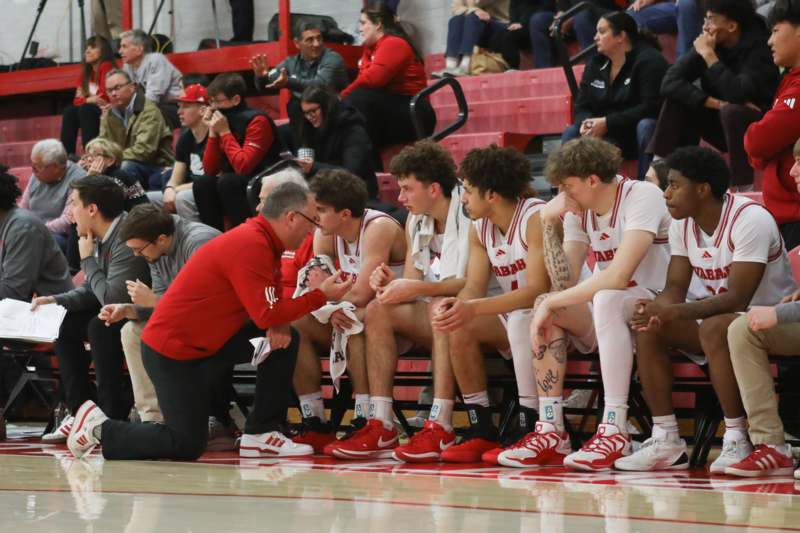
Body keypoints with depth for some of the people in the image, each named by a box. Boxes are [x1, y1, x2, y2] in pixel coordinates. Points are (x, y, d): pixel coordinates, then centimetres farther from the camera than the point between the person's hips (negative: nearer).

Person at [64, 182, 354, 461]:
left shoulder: (261, 240, 6)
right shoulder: (250, 245, -24)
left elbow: (267, 306, 11)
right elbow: (266, 314, -26)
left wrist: (279, 324, -12)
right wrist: (321, 295, -18)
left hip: (206, 343, 10)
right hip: (170, 352, -10)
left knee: (285, 340, 1)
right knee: (187, 446, -5)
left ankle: (261, 434, 6)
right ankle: (100, 428, 9)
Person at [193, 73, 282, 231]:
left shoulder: (257, 121, -16)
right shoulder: (221, 122, 6)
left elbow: (243, 167, -25)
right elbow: (210, 171, 4)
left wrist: (225, 133, -18)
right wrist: (213, 133, -6)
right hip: (239, 185, 7)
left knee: (227, 182, -29)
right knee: (202, 183, -14)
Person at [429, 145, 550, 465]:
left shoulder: (536, 218, -20)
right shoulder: (479, 227, 5)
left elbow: (538, 289, -29)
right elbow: (474, 288, -1)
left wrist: (474, 308, -36)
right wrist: (456, 305, -26)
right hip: (514, 322, 7)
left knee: (522, 318, -36)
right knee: (460, 328, -15)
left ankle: (530, 432, -32)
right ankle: (482, 434, -11)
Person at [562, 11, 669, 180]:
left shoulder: (648, 60, -16)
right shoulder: (596, 63, 6)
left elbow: (651, 107, -25)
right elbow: (582, 106, 7)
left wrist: (608, 122, -28)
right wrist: (586, 124, -19)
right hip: (612, 136, 6)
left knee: (646, 126, -38)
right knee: (571, 133, -11)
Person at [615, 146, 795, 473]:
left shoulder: (750, 220, -23)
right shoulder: (682, 224, 1)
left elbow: (737, 299, -30)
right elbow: (675, 289, -1)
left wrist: (673, 312, -39)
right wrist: (658, 311, -26)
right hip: (713, 313, 8)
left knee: (714, 328, -37)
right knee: (648, 329, -13)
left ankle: (737, 442, -29)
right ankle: (666, 442, -13)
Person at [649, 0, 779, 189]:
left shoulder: (758, 46, -22)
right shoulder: (709, 43, -7)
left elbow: (739, 94, -35)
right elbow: (670, 82, -16)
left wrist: (709, 55, -27)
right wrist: (716, 103, -26)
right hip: (722, 122, 6)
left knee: (732, 111, -35)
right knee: (677, 101, -13)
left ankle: (744, 187, -28)